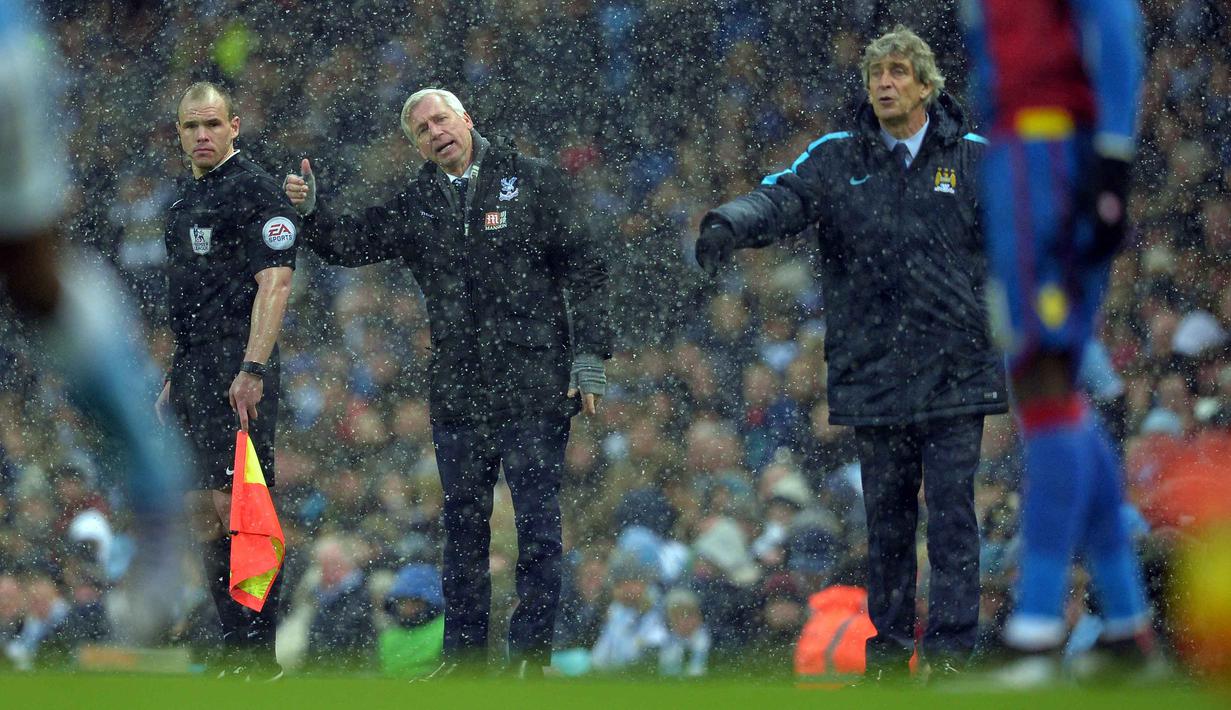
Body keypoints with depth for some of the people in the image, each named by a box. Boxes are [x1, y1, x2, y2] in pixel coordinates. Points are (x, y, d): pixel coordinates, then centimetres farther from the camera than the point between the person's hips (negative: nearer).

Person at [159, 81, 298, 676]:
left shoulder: (254, 190, -8)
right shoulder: (187, 198, 20)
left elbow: (274, 282, -16)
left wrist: (252, 369, -23)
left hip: (237, 371, -9)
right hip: (194, 370, 9)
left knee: (235, 505, -12)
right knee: (202, 510, 8)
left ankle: (259, 655, -9)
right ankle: (235, 649, 12)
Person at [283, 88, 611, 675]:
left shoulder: (533, 184, 0)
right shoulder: (415, 206, 12)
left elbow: (584, 270, -1)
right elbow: (350, 244, 17)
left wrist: (589, 358, -7)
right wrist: (310, 210, -4)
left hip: (535, 386, -5)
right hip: (457, 394, 5)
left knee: (537, 523, -3)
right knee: (463, 523, 9)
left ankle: (531, 654, 2)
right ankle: (464, 654, 16)